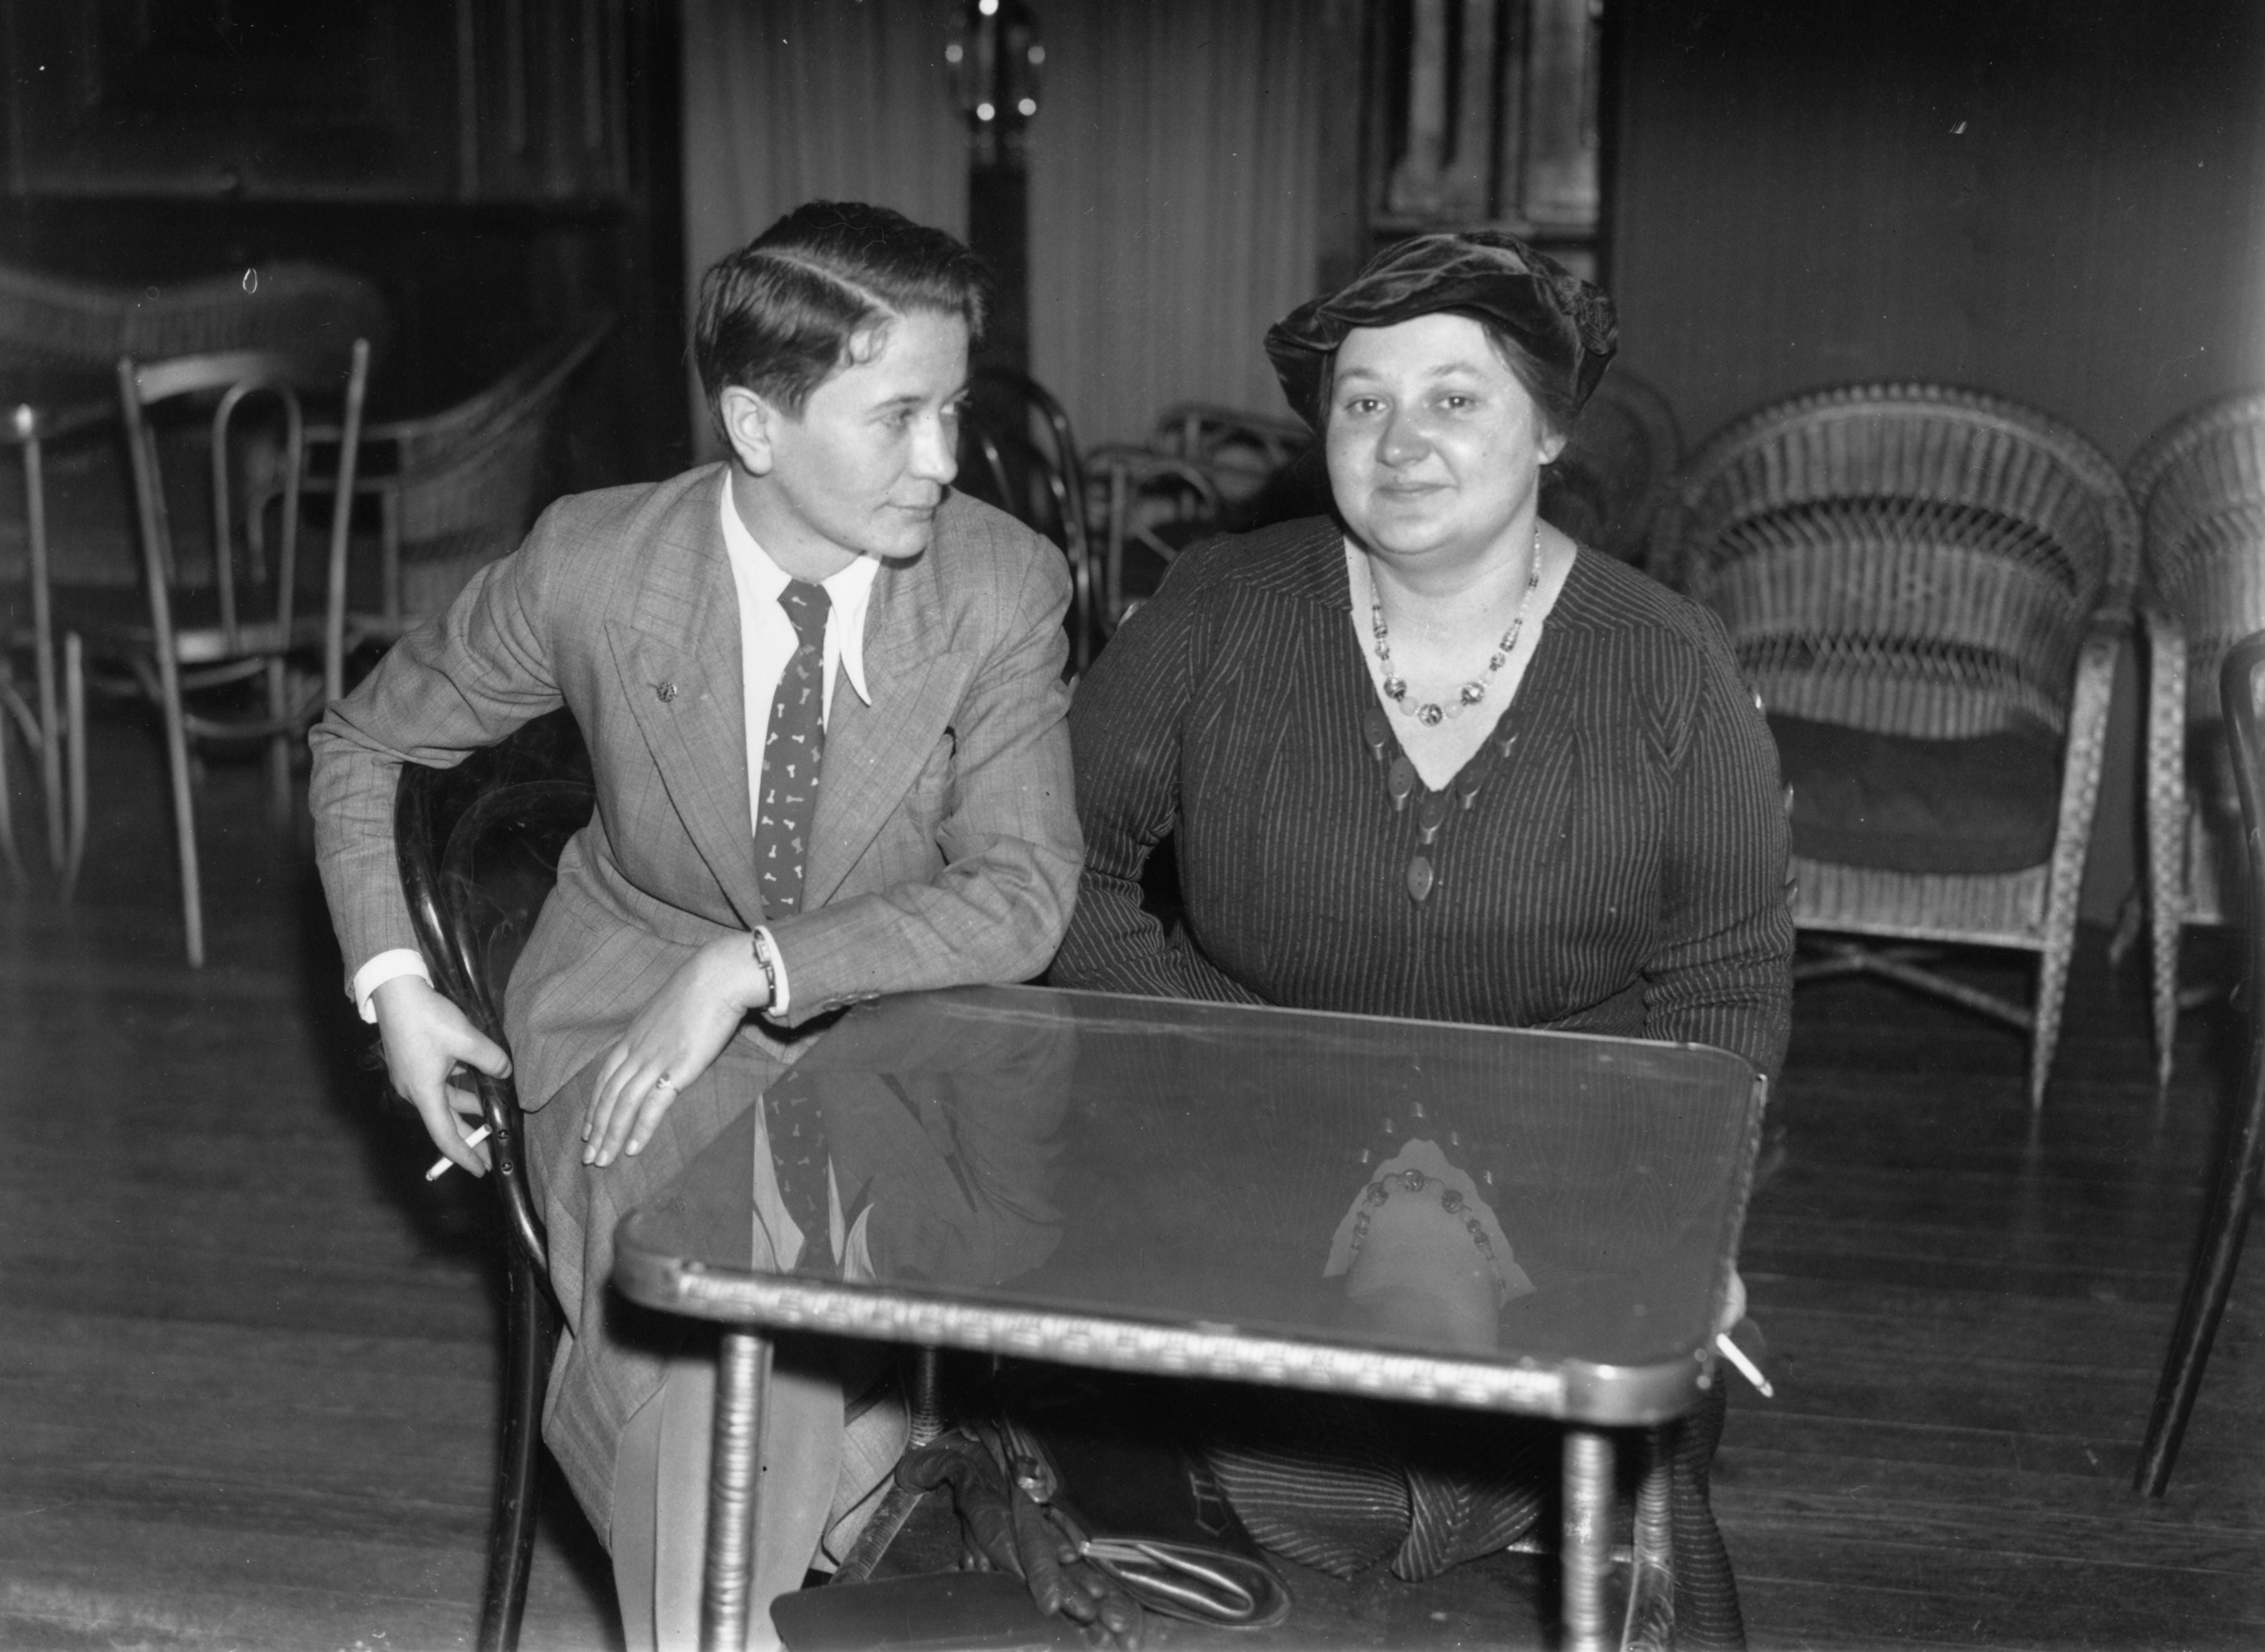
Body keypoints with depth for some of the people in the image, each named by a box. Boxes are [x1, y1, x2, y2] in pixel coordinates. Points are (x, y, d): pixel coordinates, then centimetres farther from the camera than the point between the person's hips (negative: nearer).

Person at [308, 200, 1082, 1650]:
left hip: (893, 1009, 0)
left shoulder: (1005, 585, -12)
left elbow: (1025, 894, -18)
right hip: (638, 992, 0)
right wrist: (393, 984, -4)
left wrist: (755, 967, -27)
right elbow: (363, 743, 6)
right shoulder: (592, 567, -11)